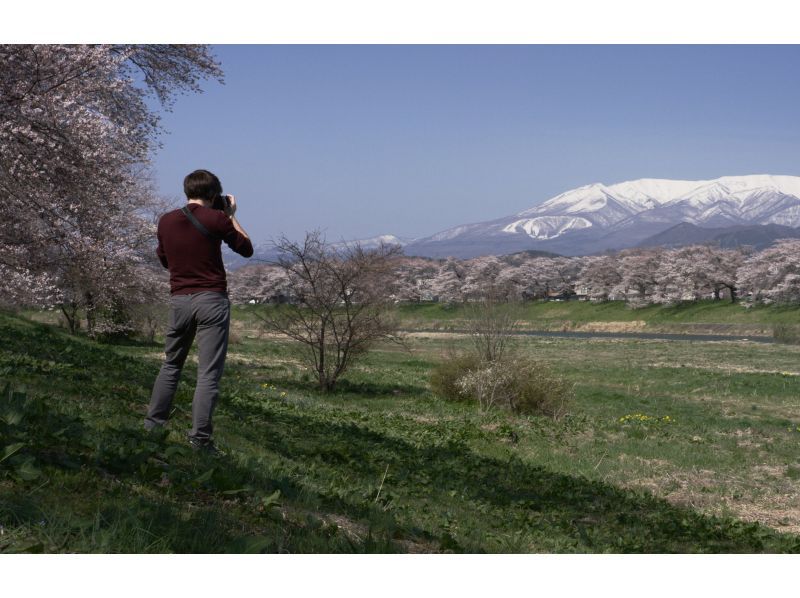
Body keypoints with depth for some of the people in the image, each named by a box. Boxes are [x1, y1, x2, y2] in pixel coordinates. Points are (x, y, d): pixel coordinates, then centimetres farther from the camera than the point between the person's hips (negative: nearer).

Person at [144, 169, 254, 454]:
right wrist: (231, 215, 12)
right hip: (211, 299, -4)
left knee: (171, 364, 21)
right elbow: (246, 249, 5)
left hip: (179, 300, 4)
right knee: (208, 372, -3)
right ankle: (200, 437, -5)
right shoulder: (216, 219, -7)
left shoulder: (166, 221, 6)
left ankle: (152, 425, 24)